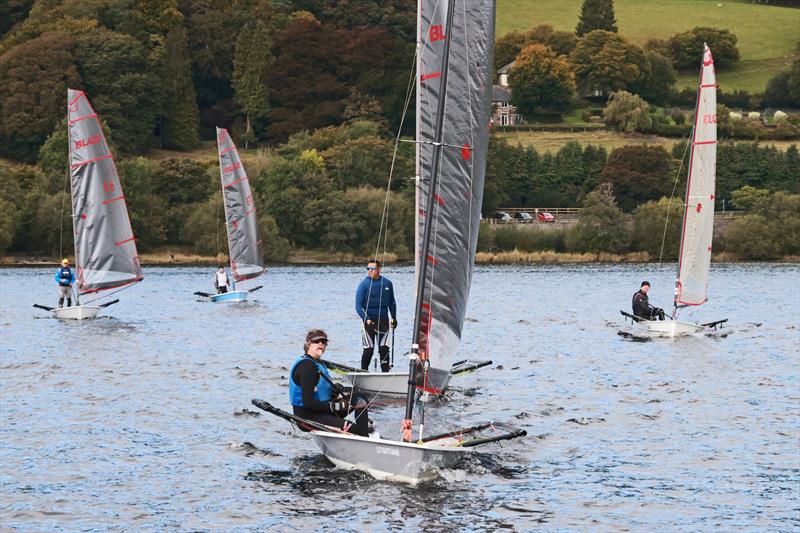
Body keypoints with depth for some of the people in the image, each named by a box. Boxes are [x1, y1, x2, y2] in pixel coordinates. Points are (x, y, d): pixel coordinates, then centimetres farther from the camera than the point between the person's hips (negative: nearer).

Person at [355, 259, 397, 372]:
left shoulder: (387, 283, 6)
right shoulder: (364, 284, -5)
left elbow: (392, 302, 20)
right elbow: (358, 306, -8)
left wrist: (394, 318, 17)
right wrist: (366, 319, -19)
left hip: (383, 320, 3)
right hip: (368, 321, -3)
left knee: (384, 349, -3)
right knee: (368, 350, -4)